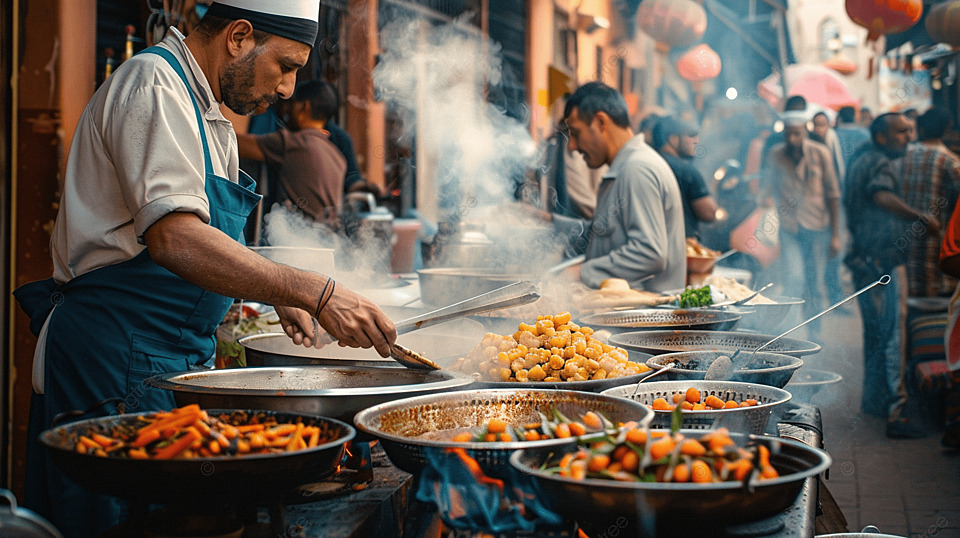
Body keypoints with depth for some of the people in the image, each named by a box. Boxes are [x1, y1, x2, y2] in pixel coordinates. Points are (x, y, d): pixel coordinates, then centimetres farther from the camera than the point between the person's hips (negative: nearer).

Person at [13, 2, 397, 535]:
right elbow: (173, 237, -30)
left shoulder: (209, 117, 18)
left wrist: (279, 299, 14)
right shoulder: (153, 83, -14)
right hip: (114, 356, -9)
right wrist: (315, 293, -32)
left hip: (171, 358, 9)